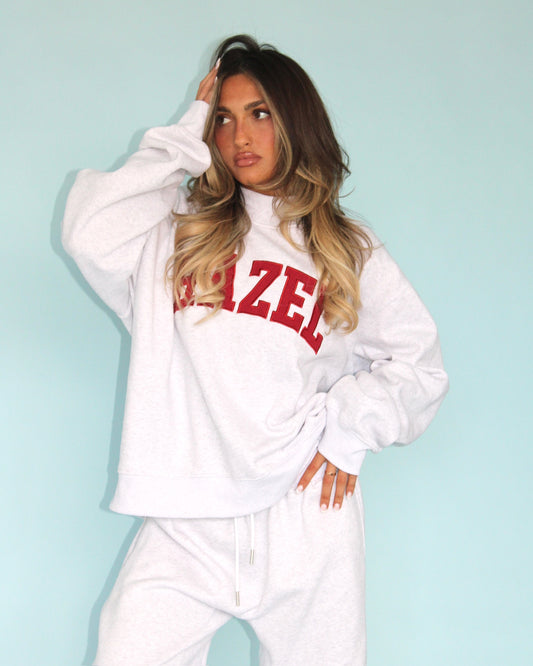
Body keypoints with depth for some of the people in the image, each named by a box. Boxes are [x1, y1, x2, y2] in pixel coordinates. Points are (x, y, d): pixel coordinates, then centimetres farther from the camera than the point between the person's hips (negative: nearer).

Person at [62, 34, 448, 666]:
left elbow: (419, 367, 16)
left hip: (306, 522, 1)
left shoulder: (351, 254, 12)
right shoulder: (176, 231, 10)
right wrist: (187, 134, 1)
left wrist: (352, 426, -1)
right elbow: (90, 232, -9)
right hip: (184, 526, 0)